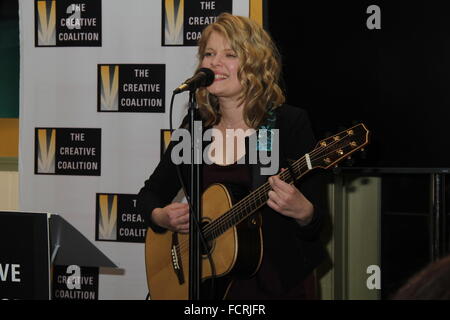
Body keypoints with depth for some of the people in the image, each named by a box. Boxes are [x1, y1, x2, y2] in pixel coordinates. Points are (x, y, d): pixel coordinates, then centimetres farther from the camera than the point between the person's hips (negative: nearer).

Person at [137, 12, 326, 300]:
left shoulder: (291, 123, -5)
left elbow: (317, 218, -6)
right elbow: (151, 193, 17)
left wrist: (303, 212, -28)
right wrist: (161, 217, -4)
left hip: (275, 284, -4)